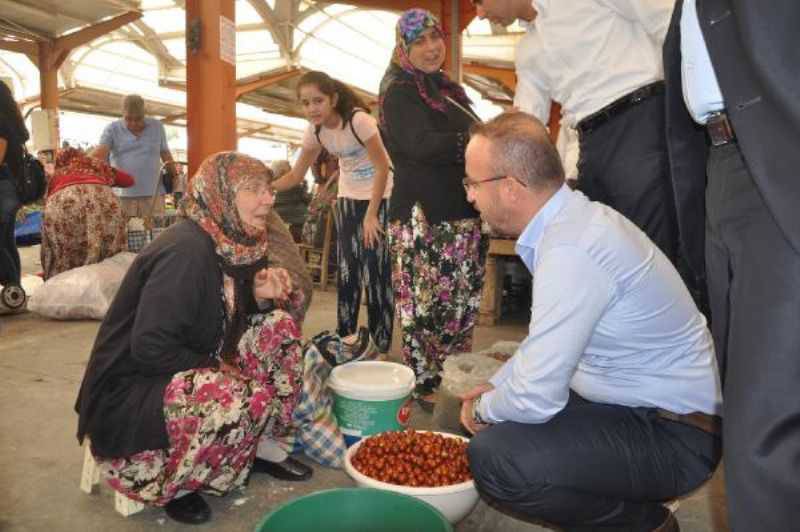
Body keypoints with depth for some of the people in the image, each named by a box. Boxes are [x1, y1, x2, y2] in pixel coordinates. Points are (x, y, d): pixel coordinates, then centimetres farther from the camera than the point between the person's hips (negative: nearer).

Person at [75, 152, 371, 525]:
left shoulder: (227, 244, 1)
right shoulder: (186, 249, -24)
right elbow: (149, 348, -28)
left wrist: (259, 296, -9)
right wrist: (217, 370, -16)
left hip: (189, 375, 9)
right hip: (126, 396, -9)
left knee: (279, 326, 0)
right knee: (245, 400, -32)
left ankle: (266, 446, 8)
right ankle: (171, 486, -4)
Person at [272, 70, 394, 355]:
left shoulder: (358, 120, -24)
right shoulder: (314, 131, -5)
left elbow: (382, 167, -20)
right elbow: (295, 175, 1)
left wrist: (371, 215, -20)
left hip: (381, 197, -6)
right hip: (348, 198, 6)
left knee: (375, 270, -9)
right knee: (346, 269, 6)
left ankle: (381, 343, 5)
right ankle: (345, 339, 19)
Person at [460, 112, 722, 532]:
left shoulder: (569, 251, -28)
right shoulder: (572, 219, 2)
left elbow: (535, 397, -27)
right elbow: (547, 337, 15)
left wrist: (484, 410, -6)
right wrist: (494, 387, 10)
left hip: (671, 435, -9)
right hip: (642, 402, 9)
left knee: (494, 459, -25)